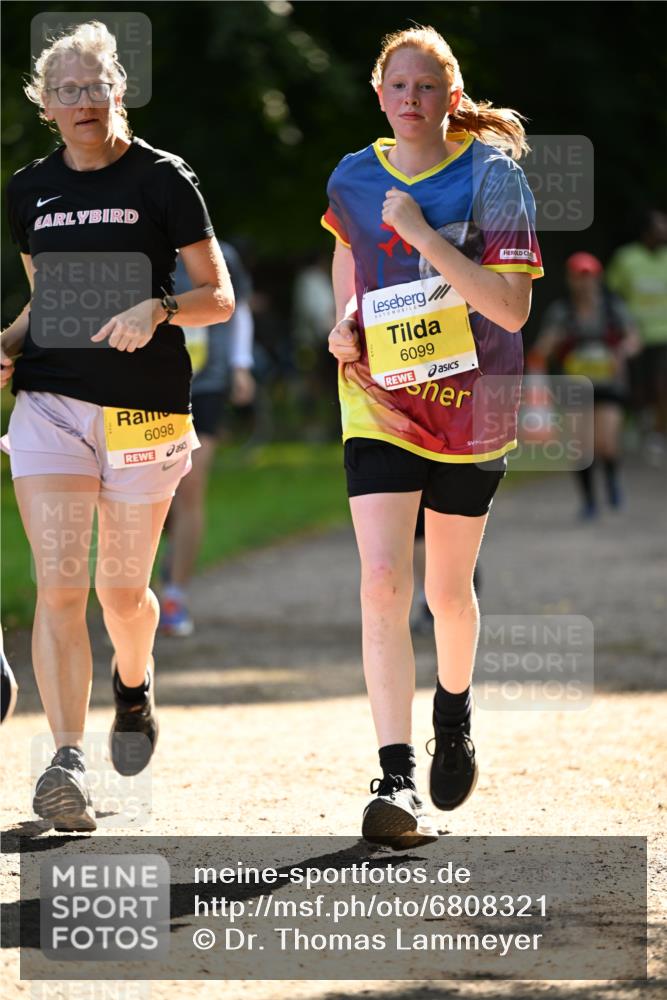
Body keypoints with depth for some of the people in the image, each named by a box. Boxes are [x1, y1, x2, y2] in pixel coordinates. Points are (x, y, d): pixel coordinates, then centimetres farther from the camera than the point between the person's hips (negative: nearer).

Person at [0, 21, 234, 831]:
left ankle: (134, 685, 42)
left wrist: (158, 309, -20)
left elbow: (219, 298, -2)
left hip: (144, 409, -2)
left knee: (122, 591, 8)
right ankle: (66, 764, -17)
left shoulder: (161, 179, -2)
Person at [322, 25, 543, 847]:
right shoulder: (352, 180, 1)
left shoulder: (491, 176, -10)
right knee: (382, 583, -15)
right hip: (380, 404, 1)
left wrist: (424, 237, -25)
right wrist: (345, 321, 7)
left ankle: (454, 708, 44)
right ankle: (397, 779, -18)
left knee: (447, 591, 12)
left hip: (471, 407, -1)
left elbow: (512, 308, -19)